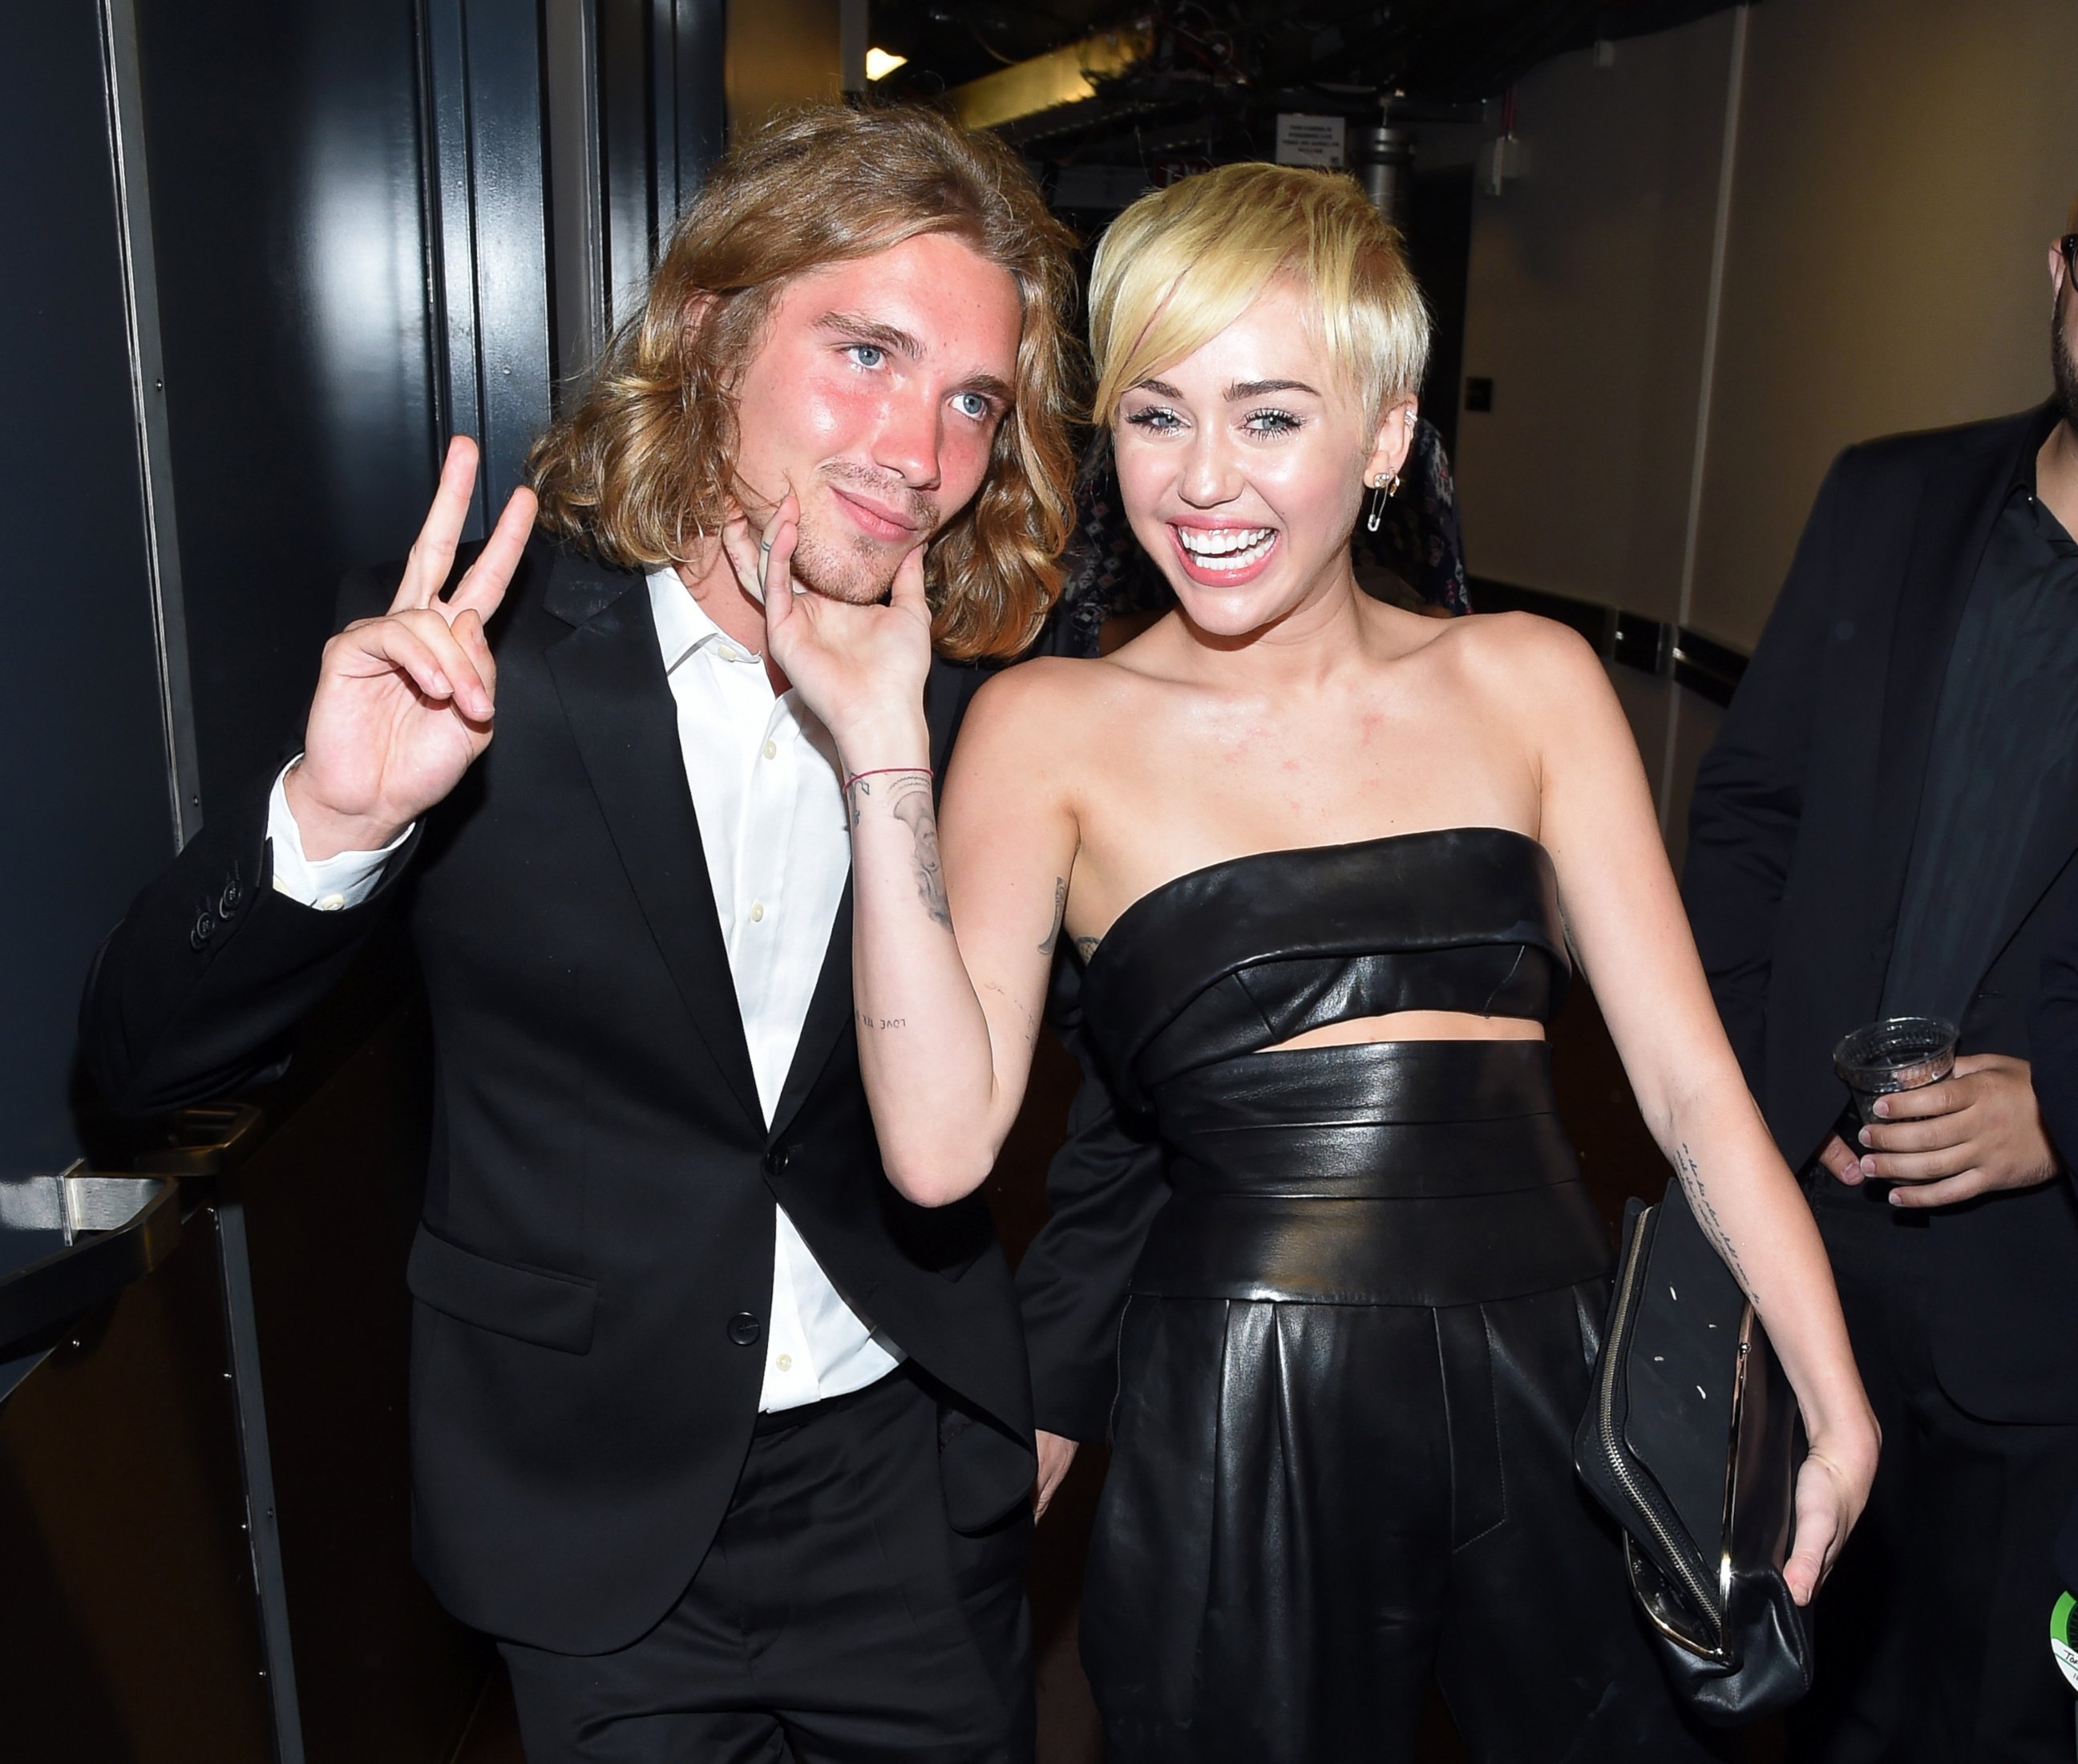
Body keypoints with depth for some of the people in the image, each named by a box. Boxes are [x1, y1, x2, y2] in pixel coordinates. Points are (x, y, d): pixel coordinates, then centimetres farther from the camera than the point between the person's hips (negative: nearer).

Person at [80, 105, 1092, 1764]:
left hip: (914, 1485, 2)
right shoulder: (478, 658, -14)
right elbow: (144, 1053, -13)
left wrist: (1062, 1385, 4)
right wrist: (330, 820, -31)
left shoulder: (984, 695, -9)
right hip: (605, 1509, -1)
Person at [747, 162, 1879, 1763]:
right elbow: (940, 1140, -14)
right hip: (1242, 1430, -2)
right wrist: (883, 745, -18)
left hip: (1556, 1390, 3)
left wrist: (1839, 1410, -5)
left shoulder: (1527, 681, 3)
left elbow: (1690, 1083, 2)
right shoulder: (1052, 728, -3)